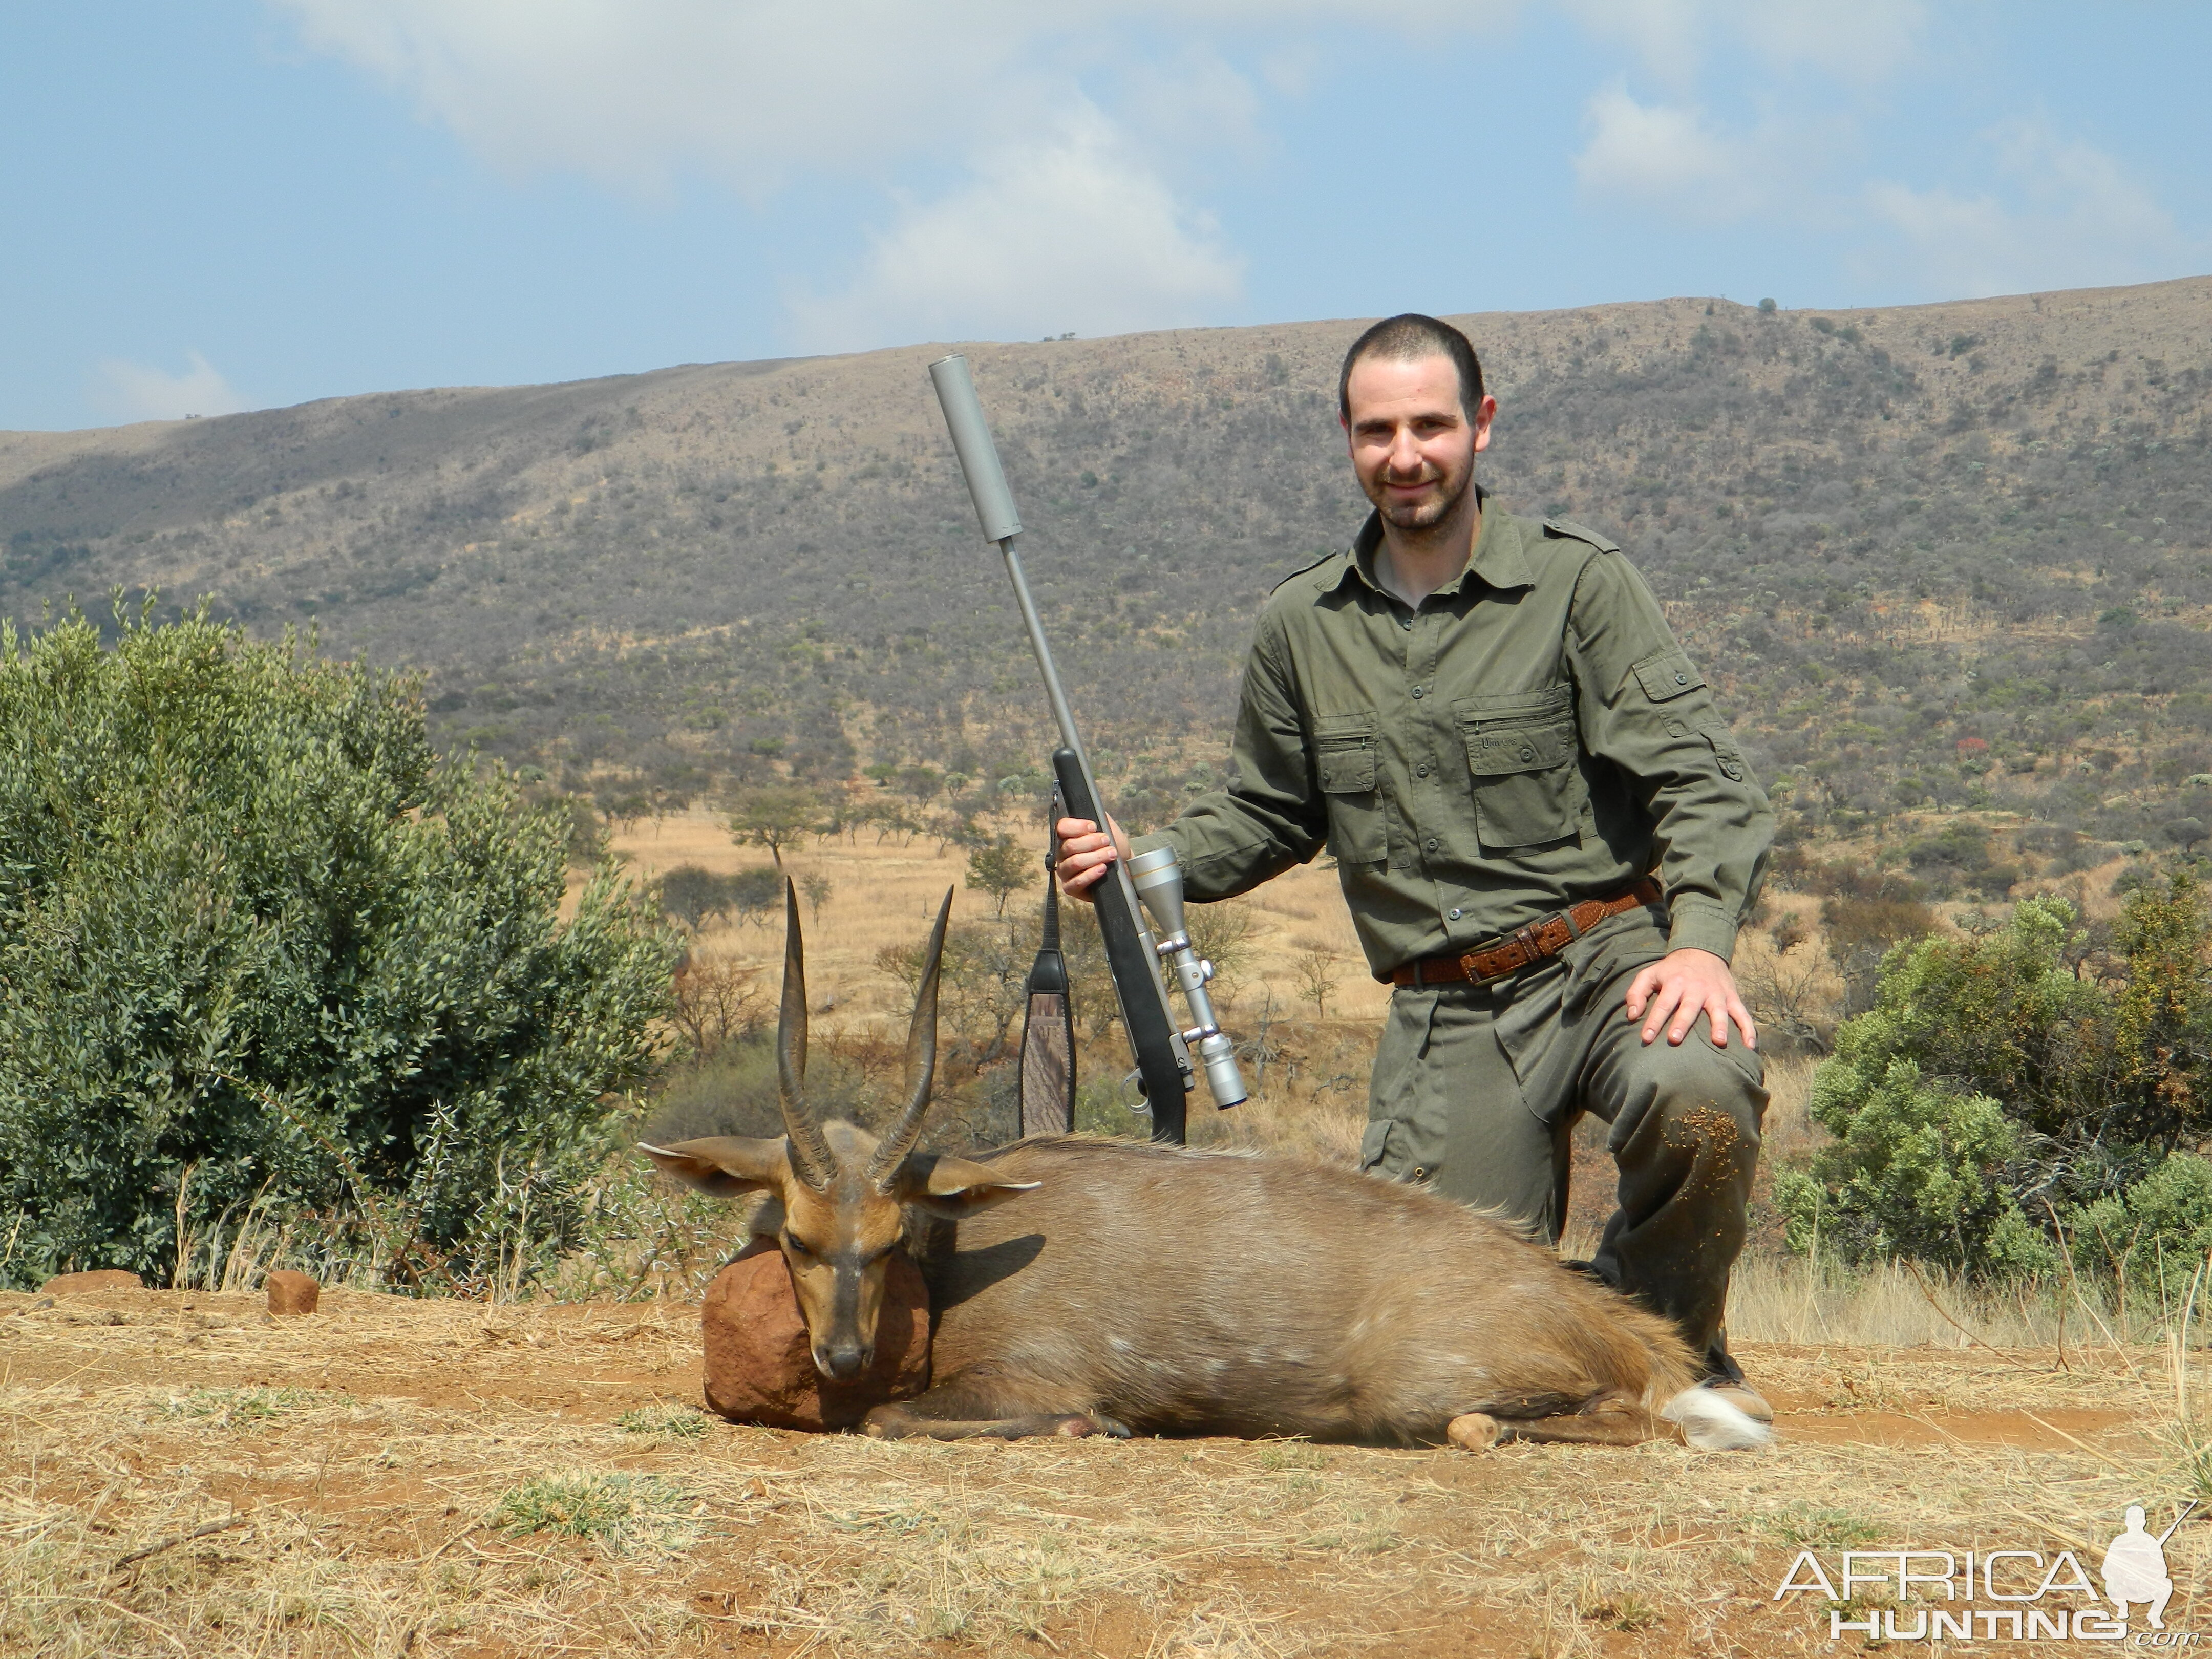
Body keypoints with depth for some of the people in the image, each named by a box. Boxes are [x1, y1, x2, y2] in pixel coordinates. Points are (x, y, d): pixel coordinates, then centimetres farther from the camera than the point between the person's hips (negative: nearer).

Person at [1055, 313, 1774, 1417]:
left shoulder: (1578, 583, -3)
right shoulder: (1301, 630, 9)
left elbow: (1696, 777, -9)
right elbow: (1268, 816, 22)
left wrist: (1701, 939, -25)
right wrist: (1138, 861, 3)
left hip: (1605, 958, -3)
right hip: (1447, 1015, 3)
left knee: (1700, 1094, -36)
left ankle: (1670, 1349, -4)